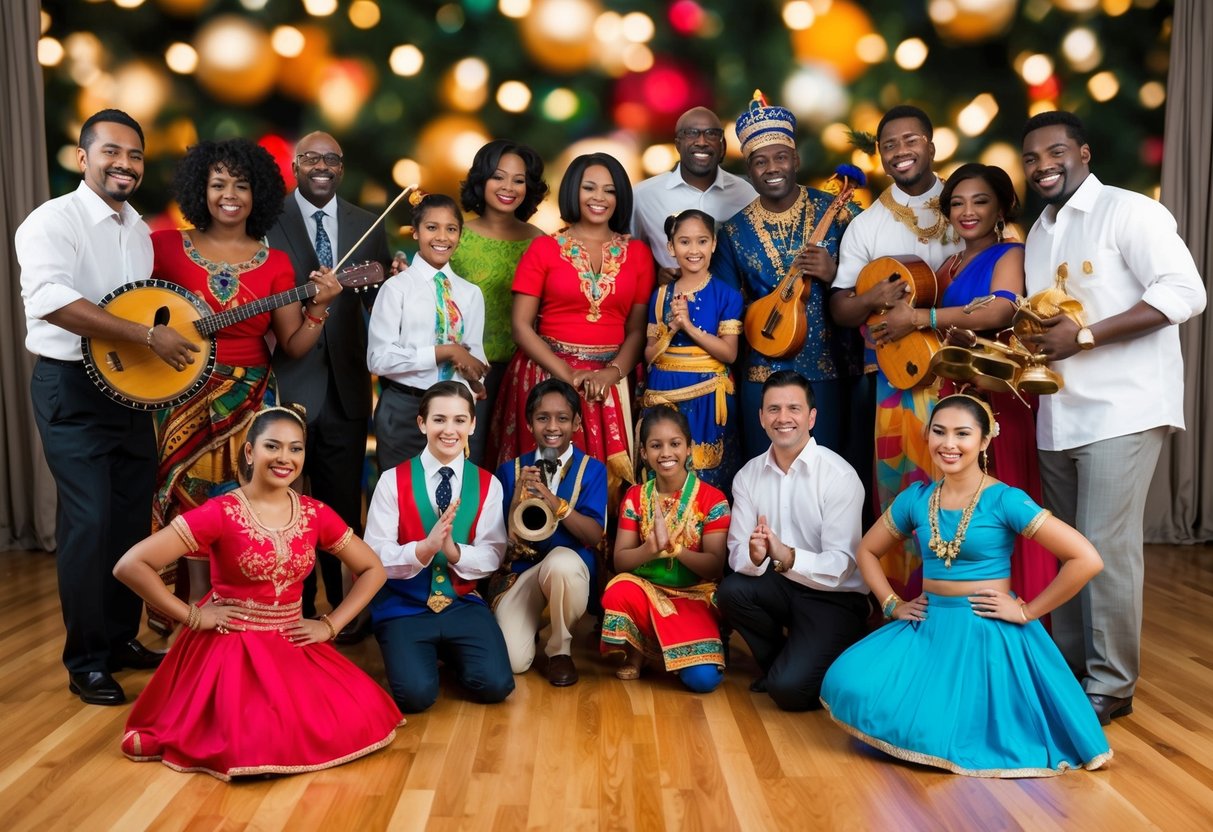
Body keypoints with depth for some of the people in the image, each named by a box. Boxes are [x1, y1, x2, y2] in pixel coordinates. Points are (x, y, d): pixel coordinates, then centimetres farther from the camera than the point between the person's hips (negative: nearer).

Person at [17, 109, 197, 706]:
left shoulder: (139, 230, 14)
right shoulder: (53, 221, -11)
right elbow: (52, 299, -27)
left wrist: (177, 343, 6)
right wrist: (148, 336, -29)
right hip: (72, 388, -7)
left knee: (134, 518, 10)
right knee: (89, 522, -8)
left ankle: (122, 638, 24)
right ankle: (85, 661, 6)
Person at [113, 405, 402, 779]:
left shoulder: (316, 514, -1)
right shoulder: (220, 513, -13)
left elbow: (373, 569, 8)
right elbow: (129, 566, -16)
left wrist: (331, 625, -2)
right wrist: (193, 616, -13)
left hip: (294, 646, 5)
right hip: (229, 646, -5)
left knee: (358, 722, -12)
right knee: (261, 744, -26)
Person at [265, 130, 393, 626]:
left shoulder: (367, 226, 10)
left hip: (346, 385, 3)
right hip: (288, 384, -2)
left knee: (343, 504, 10)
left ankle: (341, 606, 24)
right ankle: (296, 610, 22)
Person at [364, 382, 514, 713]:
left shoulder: (487, 484, 0)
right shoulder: (393, 481, -7)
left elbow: (492, 555, -5)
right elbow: (374, 556, -11)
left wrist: (455, 551, -26)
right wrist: (424, 548, -28)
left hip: (462, 603, 2)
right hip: (403, 606, -2)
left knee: (495, 685, -16)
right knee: (416, 693, -22)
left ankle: (448, 652, 17)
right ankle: (425, 653, 14)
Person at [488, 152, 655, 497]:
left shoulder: (638, 253, 8)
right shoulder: (543, 248, 2)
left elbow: (638, 328, 5)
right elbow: (521, 326, -2)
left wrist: (612, 373, -12)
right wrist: (567, 374, -12)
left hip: (611, 382, 2)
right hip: (548, 375, -1)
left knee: (607, 475, 3)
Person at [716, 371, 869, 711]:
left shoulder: (839, 476, -16)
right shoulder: (748, 475, -2)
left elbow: (842, 565, -21)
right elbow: (736, 553, -7)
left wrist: (788, 556, -39)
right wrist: (754, 556, -31)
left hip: (835, 597, -5)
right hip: (780, 585, 5)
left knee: (788, 689, -23)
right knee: (731, 591, -25)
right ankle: (778, 662, 3)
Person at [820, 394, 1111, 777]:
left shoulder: (1005, 500, -12)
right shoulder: (915, 499, 2)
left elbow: (1087, 560, -16)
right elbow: (867, 550, 17)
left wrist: (1028, 611, -13)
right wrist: (892, 604, 5)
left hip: (988, 633, -4)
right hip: (927, 628, 4)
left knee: (952, 735, -12)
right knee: (850, 684, -16)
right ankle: (924, 721, 12)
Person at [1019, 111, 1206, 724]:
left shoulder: (1128, 211, -5)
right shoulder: (1038, 234, 18)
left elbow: (1185, 293, -16)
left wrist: (1083, 336, -20)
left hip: (1121, 410, -7)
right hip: (1058, 415, 7)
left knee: (1106, 547, -8)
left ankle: (1111, 685, 6)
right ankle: (1070, 668, 23)